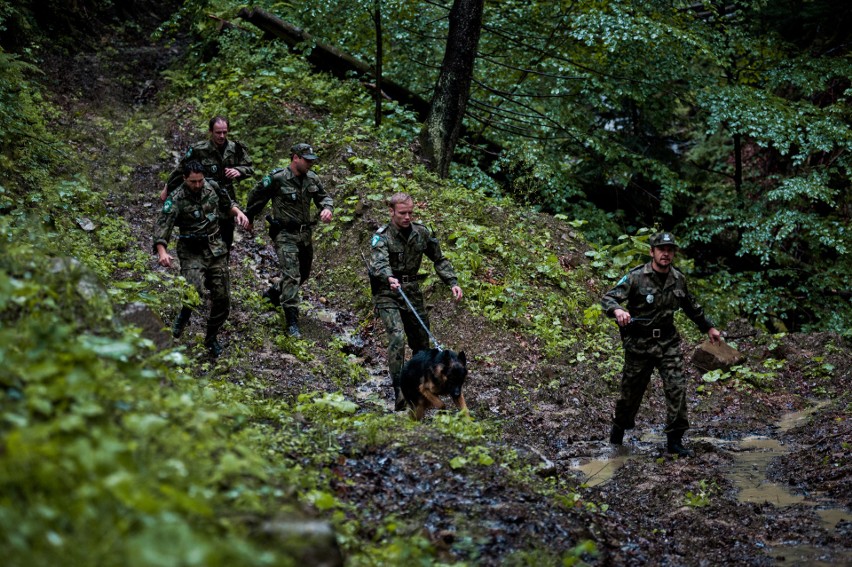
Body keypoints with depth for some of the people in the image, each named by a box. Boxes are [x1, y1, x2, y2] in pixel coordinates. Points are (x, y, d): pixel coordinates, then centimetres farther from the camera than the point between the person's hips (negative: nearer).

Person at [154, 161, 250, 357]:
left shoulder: (212, 187, 0)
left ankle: (211, 338, 24)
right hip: (192, 252, -4)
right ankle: (184, 315, 9)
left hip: (216, 248, 4)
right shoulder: (176, 199, -15)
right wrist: (162, 252, -41)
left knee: (222, 298, 4)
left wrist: (238, 213, -1)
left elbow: (227, 204, 20)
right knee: (194, 289, -26)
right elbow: (162, 226, -25)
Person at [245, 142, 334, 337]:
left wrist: (327, 208, -14)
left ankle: (275, 293, 48)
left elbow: (324, 197, 10)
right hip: (285, 234, -7)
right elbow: (256, 196, -3)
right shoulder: (277, 179, -17)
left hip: (305, 233, 7)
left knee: (303, 273, 21)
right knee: (291, 275, -17)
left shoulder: (312, 179, 1)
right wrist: (249, 218, 10)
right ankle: (292, 323, -19)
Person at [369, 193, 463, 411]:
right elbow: (380, 262, -30)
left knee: (421, 341, 10)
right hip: (387, 294, -5)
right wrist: (390, 279, -51)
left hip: (413, 293, 5)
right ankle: (399, 392, -26)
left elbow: (439, 259, 13)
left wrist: (452, 282, 0)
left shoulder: (422, 233, 4)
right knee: (397, 337, -23)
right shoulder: (382, 237, -12)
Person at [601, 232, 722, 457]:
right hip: (639, 343, -3)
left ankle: (674, 440, 0)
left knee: (677, 388, -8)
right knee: (632, 390, 9)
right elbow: (608, 298, -19)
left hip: (668, 343, 3)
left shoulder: (678, 279, 4)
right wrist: (618, 310, -41)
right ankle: (620, 426, 36)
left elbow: (691, 307, 21)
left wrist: (708, 327, 27)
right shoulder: (636, 277, -13)